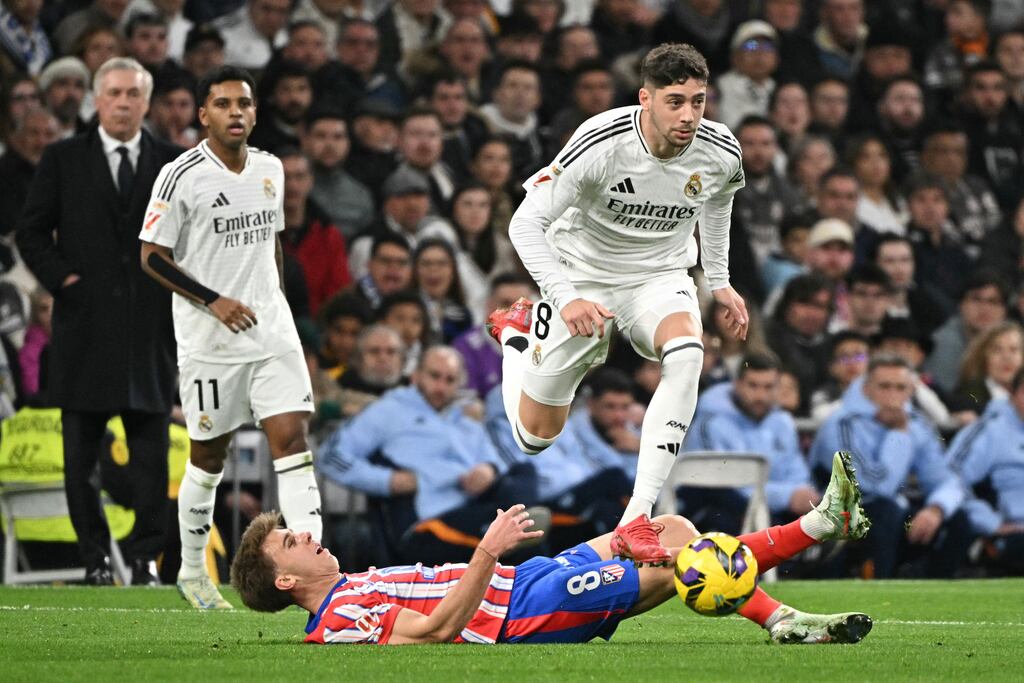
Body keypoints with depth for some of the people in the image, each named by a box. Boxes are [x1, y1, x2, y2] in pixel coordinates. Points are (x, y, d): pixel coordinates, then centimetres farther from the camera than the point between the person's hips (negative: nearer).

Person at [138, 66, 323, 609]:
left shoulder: (271, 170, 9)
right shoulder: (182, 176, -9)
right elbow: (152, 256, -8)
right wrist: (214, 301, -16)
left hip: (272, 332, 4)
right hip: (208, 340, -4)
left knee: (292, 437, -10)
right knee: (209, 457, 6)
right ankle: (192, 572, 24)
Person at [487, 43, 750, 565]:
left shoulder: (721, 153, -16)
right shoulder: (599, 144, -28)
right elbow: (526, 222, -23)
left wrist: (719, 282, 13)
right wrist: (565, 299, -35)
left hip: (660, 276, 2)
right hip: (583, 277, -2)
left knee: (686, 353, -35)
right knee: (536, 436, 6)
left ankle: (637, 519, -35)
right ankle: (516, 332, 41)